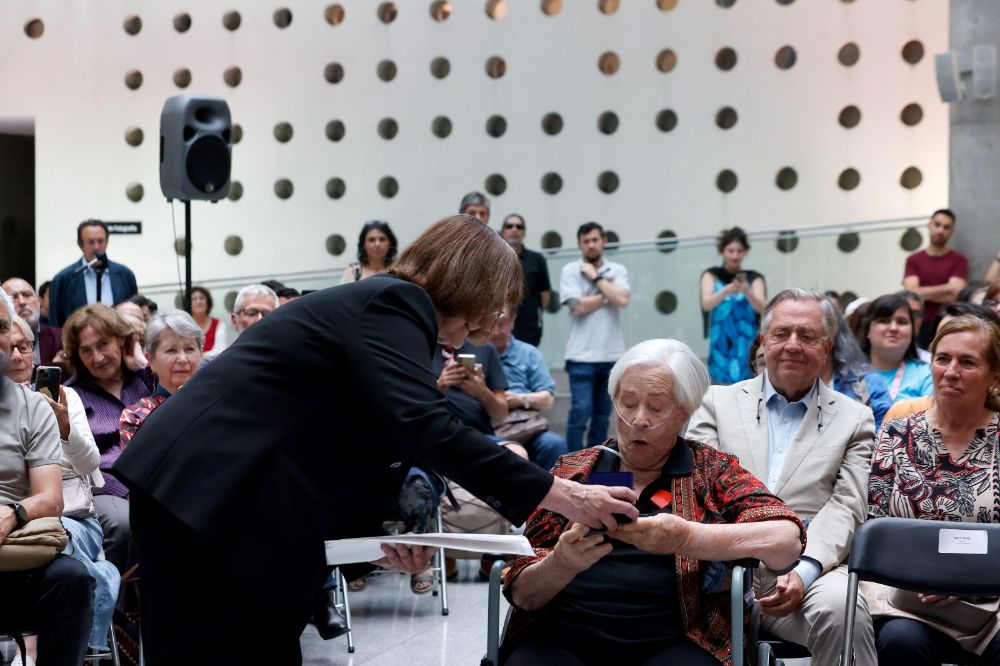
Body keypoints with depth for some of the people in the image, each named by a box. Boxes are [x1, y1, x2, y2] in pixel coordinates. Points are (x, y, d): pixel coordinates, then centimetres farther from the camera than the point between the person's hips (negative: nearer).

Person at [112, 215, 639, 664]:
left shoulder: (384, 308, 20)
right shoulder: (394, 304, -10)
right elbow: (421, 426, -25)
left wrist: (381, 537, 4)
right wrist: (561, 496, -24)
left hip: (224, 494, 10)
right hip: (204, 493, -10)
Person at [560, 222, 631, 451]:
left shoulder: (617, 270, 8)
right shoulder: (570, 271, 0)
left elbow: (622, 300, -9)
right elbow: (579, 306, -11)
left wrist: (596, 277, -5)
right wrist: (607, 293, -3)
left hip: (611, 354, 3)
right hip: (582, 355, -3)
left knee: (602, 413, 8)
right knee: (580, 411, -9)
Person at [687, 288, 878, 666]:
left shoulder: (854, 419, 16)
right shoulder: (718, 402, 18)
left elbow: (844, 508, 3)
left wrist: (804, 572, -16)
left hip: (810, 569, 0)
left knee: (840, 607, -35)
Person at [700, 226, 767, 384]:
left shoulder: (754, 278, 7)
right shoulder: (711, 275, 6)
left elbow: (762, 307, -8)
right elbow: (706, 304, -10)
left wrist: (746, 291, -28)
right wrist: (727, 290, -29)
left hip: (748, 351, 0)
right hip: (721, 350, 0)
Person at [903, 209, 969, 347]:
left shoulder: (959, 260, 2)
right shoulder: (913, 260, 8)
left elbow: (954, 296, -8)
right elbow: (911, 293, -5)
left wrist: (923, 292, -3)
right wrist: (948, 287, -9)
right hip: (919, 326, 2)